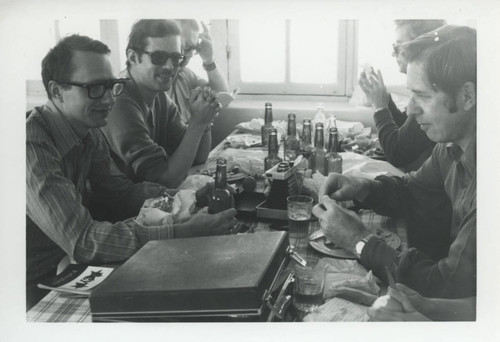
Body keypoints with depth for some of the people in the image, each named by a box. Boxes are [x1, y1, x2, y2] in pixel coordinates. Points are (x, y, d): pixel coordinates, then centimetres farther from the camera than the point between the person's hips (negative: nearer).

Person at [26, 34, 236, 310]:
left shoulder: (89, 132, -2)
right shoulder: (33, 145, -28)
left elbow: (120, 190, 6)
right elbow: (81, 240, -33)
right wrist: (184, 232, -37)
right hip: (36, 289, -7)